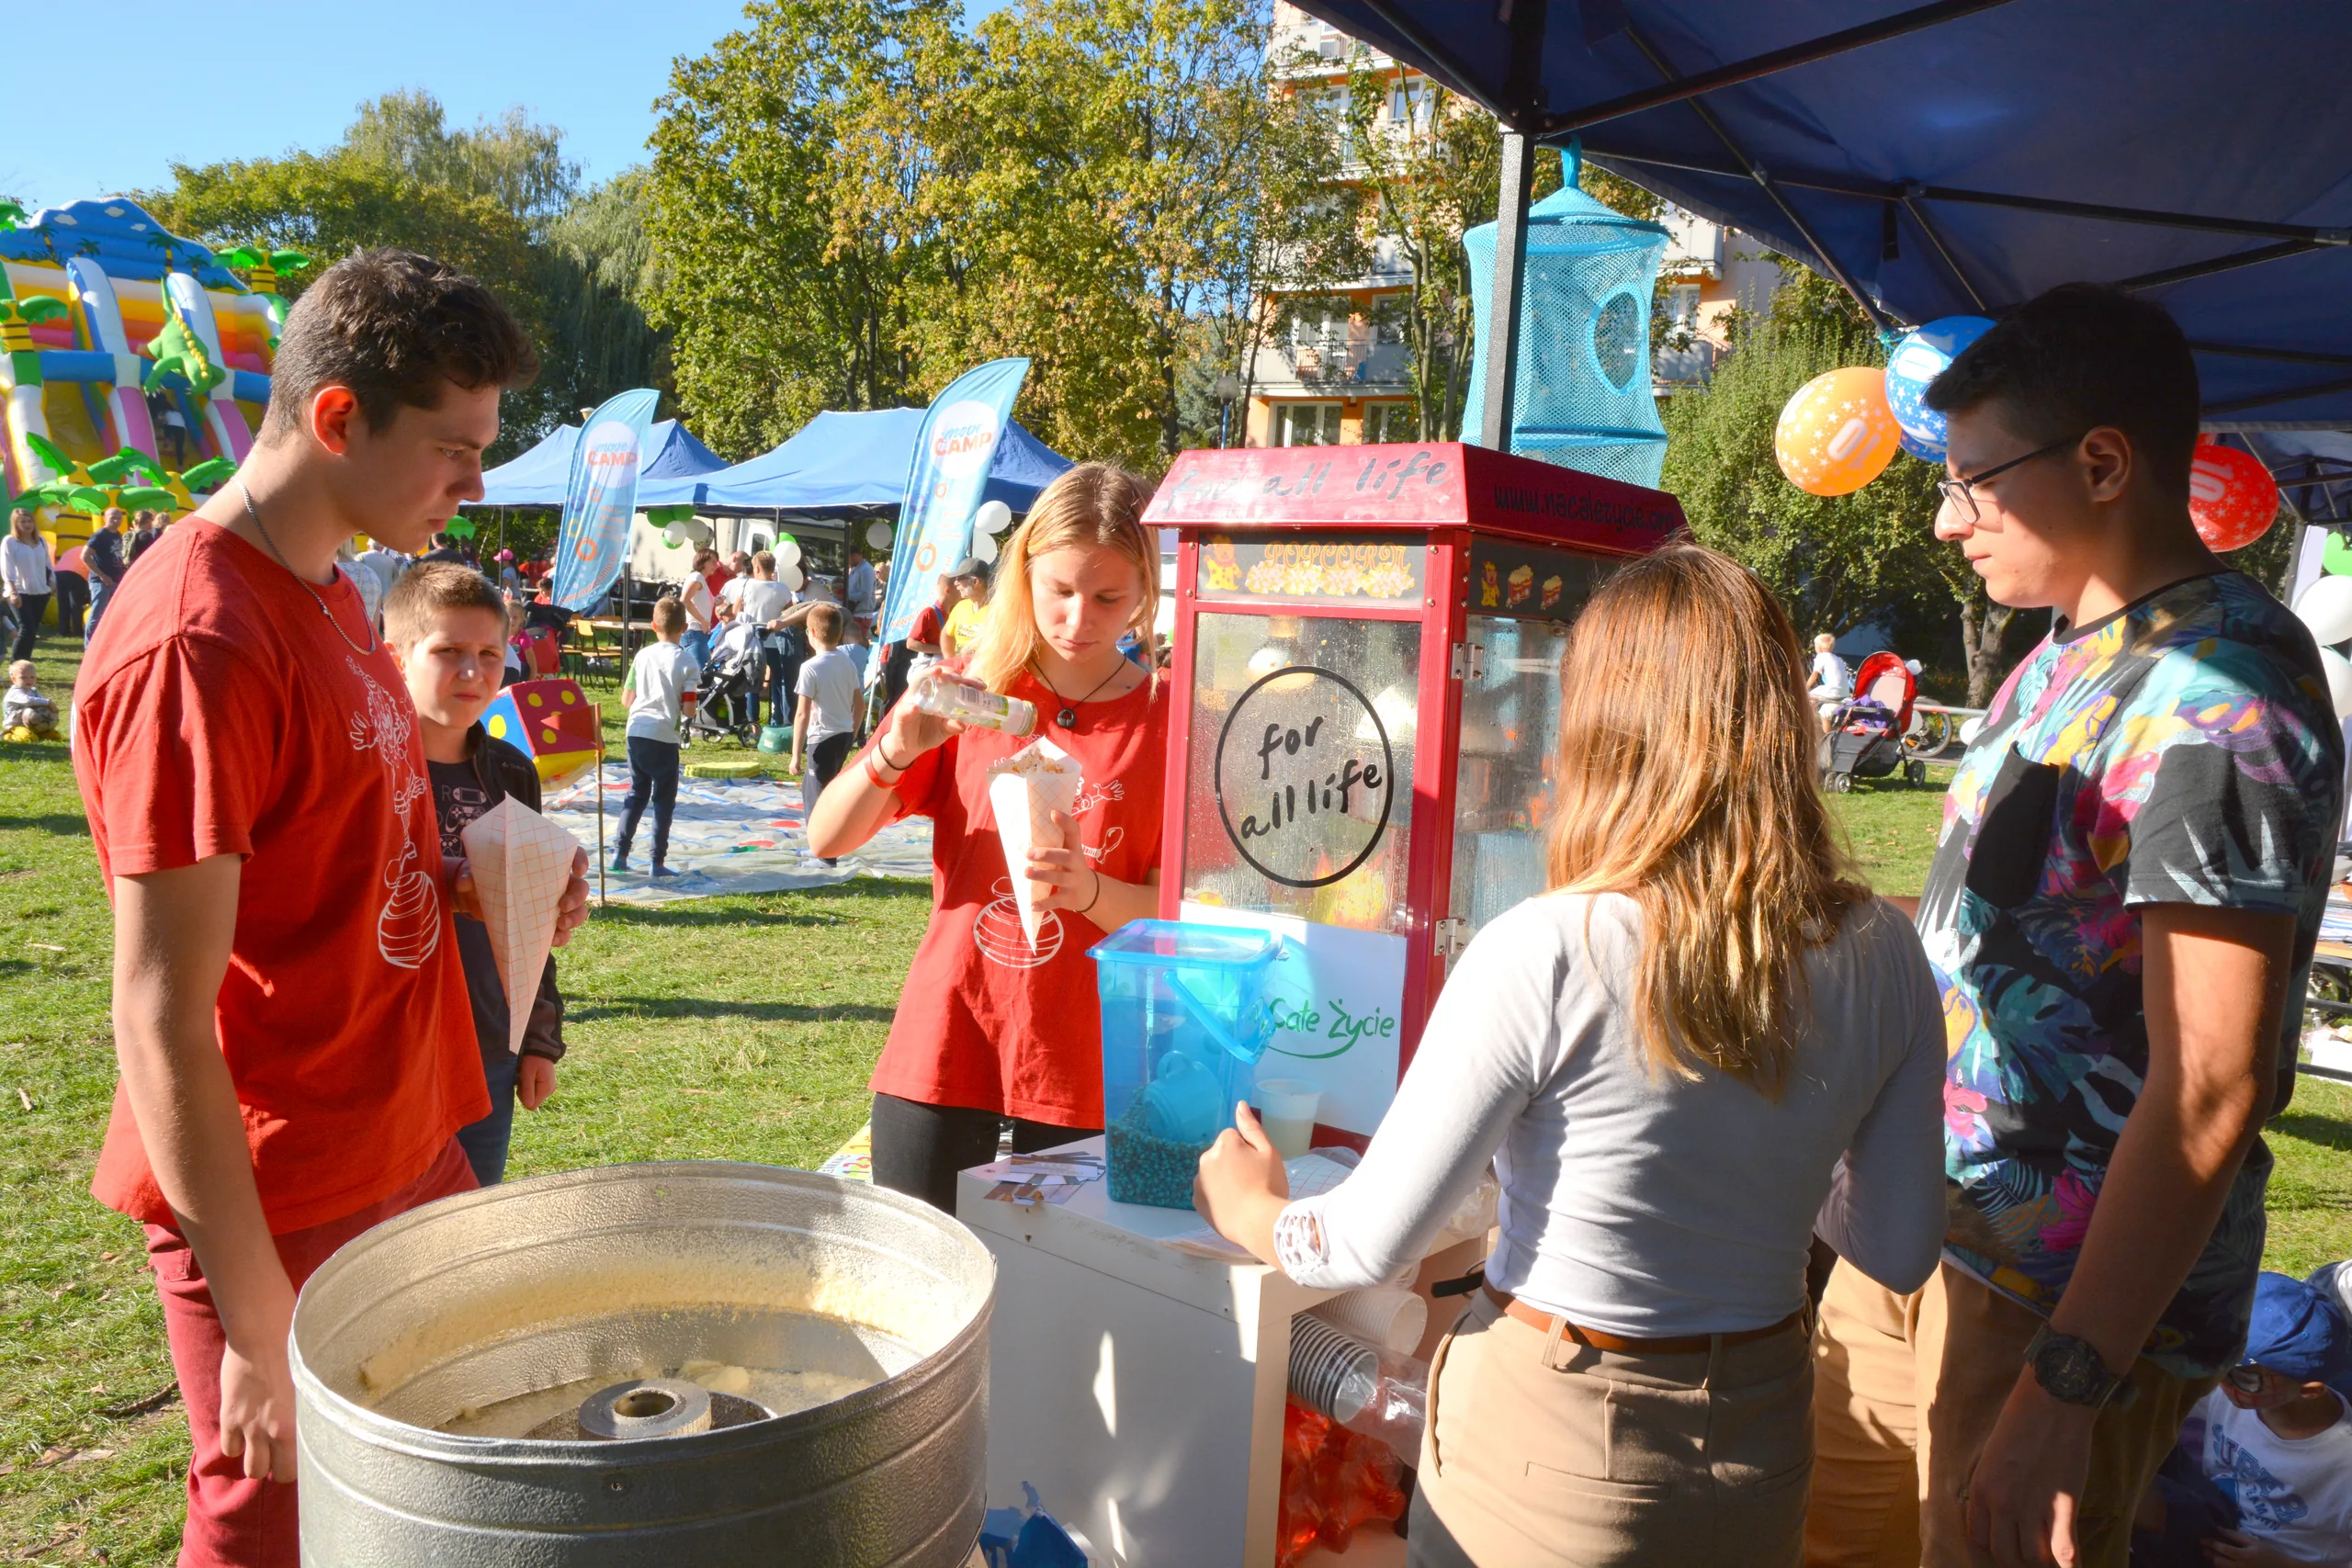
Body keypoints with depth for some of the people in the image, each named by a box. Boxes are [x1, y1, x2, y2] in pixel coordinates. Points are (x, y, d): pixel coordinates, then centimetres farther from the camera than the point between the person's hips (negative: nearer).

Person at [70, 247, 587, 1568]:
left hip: (410, 1156, 9)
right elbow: (162, 1022, -22)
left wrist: (474, 888, 0)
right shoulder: (195, 645, -22)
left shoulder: (332, 600, 7)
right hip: (282, 1214, -9)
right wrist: (259, 1330, -19)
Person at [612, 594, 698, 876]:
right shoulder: (686, 662, -7)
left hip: (637, 731, 4)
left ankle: (619, 852, 14)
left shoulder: (642, 655, 4)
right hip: (665, 736, -4)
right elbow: (687, 707, -11)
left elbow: (627, 698, 7)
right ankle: (658, 861, 7)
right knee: (664, 800, 6)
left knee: (636, 793, 17)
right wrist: (686, 730, 9)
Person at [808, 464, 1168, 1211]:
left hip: (1082, 1073, -1)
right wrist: (895, 750, -18)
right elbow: (826, 839, 0)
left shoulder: (1166, 721, -2)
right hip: (941, 1053, 2)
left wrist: (1088, 890, -24)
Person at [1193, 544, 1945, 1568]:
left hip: (1551, 1455, -4)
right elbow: (1900, 1251, 0)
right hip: (1761, 1450, 5)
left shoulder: (1545, 955, -26)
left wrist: (1251, 1211, 4)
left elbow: (1372, 1245, -16)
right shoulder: (1880, 955, -10)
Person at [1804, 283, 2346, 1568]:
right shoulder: (2069, 655, 8)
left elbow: (2206, 1094, -25)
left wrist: (2064, 1387, -25)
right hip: (1927, 1233, 9)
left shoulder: (2215, 695, -21)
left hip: (2060, 1299, -9)